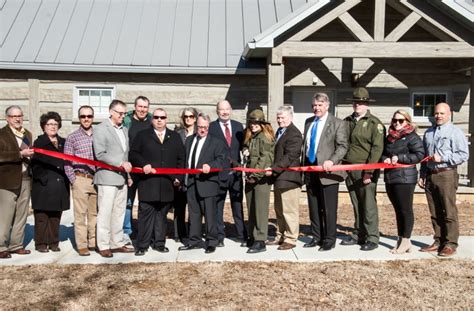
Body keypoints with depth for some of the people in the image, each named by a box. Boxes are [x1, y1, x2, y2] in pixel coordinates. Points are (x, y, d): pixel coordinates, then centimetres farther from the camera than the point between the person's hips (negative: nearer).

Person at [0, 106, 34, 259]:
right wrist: (21, 154, -20)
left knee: (21, 215, 10)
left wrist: (30, 155, 7)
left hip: (25, 179, 6)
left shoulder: (27, 134, 17)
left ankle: (16, 244, 19)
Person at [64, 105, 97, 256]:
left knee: (94, 213, 8)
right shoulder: (72, 137, 3)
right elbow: (67, 162, 2)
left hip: (97, 180, 3)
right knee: (80, 214, -1)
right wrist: (73, 180, -4)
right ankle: (82, 245, 5)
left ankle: (94, 242, 17)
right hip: (80, 180, -2)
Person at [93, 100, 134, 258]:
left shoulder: (124, 130, 17)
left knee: (119, 213, 11)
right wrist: (121, 164, -16)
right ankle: (103, 246, 6)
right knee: (105, 213, -2)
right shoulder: (100, 129, -5)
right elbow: (100, 155, -13)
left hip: (122, 178, 7)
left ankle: (117, 243, 19)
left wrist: (128, 175, 16)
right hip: (107, 178, -7)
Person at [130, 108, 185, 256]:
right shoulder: (143, 136, 10)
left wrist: (178, 177, 2)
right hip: (147, 182, -2)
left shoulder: (175, 137, 15)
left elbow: (181, 159, 12)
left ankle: (159, 243, 17)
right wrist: (143, 164, -12)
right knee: (146, 213, -2)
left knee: (162, 213, 8)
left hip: (167, 183, 2)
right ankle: (142, 245, 5)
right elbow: (133, 154, 5)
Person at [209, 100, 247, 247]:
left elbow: (242, 145, 13)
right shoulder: (211, 127, -4)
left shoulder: (238, 126, 9)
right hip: (219, 172, -3)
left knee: (238, 205, 12)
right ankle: (219, 237, 17)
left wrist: (239, 163, -2)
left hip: (236, 171, 4)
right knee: (217, 207, 5)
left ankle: (242, 236, 22)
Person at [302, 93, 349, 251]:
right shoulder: (308, 122, 16)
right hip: (310, 170, 6)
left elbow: (343, 146, -10)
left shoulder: (338, 123, -4)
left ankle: (329, 240, 11)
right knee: (313, 207, 12)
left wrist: (331, 161, -24)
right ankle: (316, 237, 24)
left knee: (329, 208, -1)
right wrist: (303, 164, 14)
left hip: (327, 171, -6)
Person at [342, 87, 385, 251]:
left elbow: (377, 148, -10)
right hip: (349, 169, 5)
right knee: (356, 205, 13)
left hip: (365, 171, -5)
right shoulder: (347, 121, 14)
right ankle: (358, 235, 22)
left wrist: (369, 172, -16)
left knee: (368, 205, -3)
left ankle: (372, 238, 6)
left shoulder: (374, 123, -3)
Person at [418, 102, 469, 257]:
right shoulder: (428, 133, 17)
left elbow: (463, 155, -11)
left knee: (449, 212, -3)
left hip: (447, 175, -6)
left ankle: (450, 244, 4)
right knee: (435, 212, 9)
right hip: (430, 175, 6)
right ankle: (438, 241, 18)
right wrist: (422, 175, 17)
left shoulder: (455, 132, -3)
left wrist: (442, 158, -16)